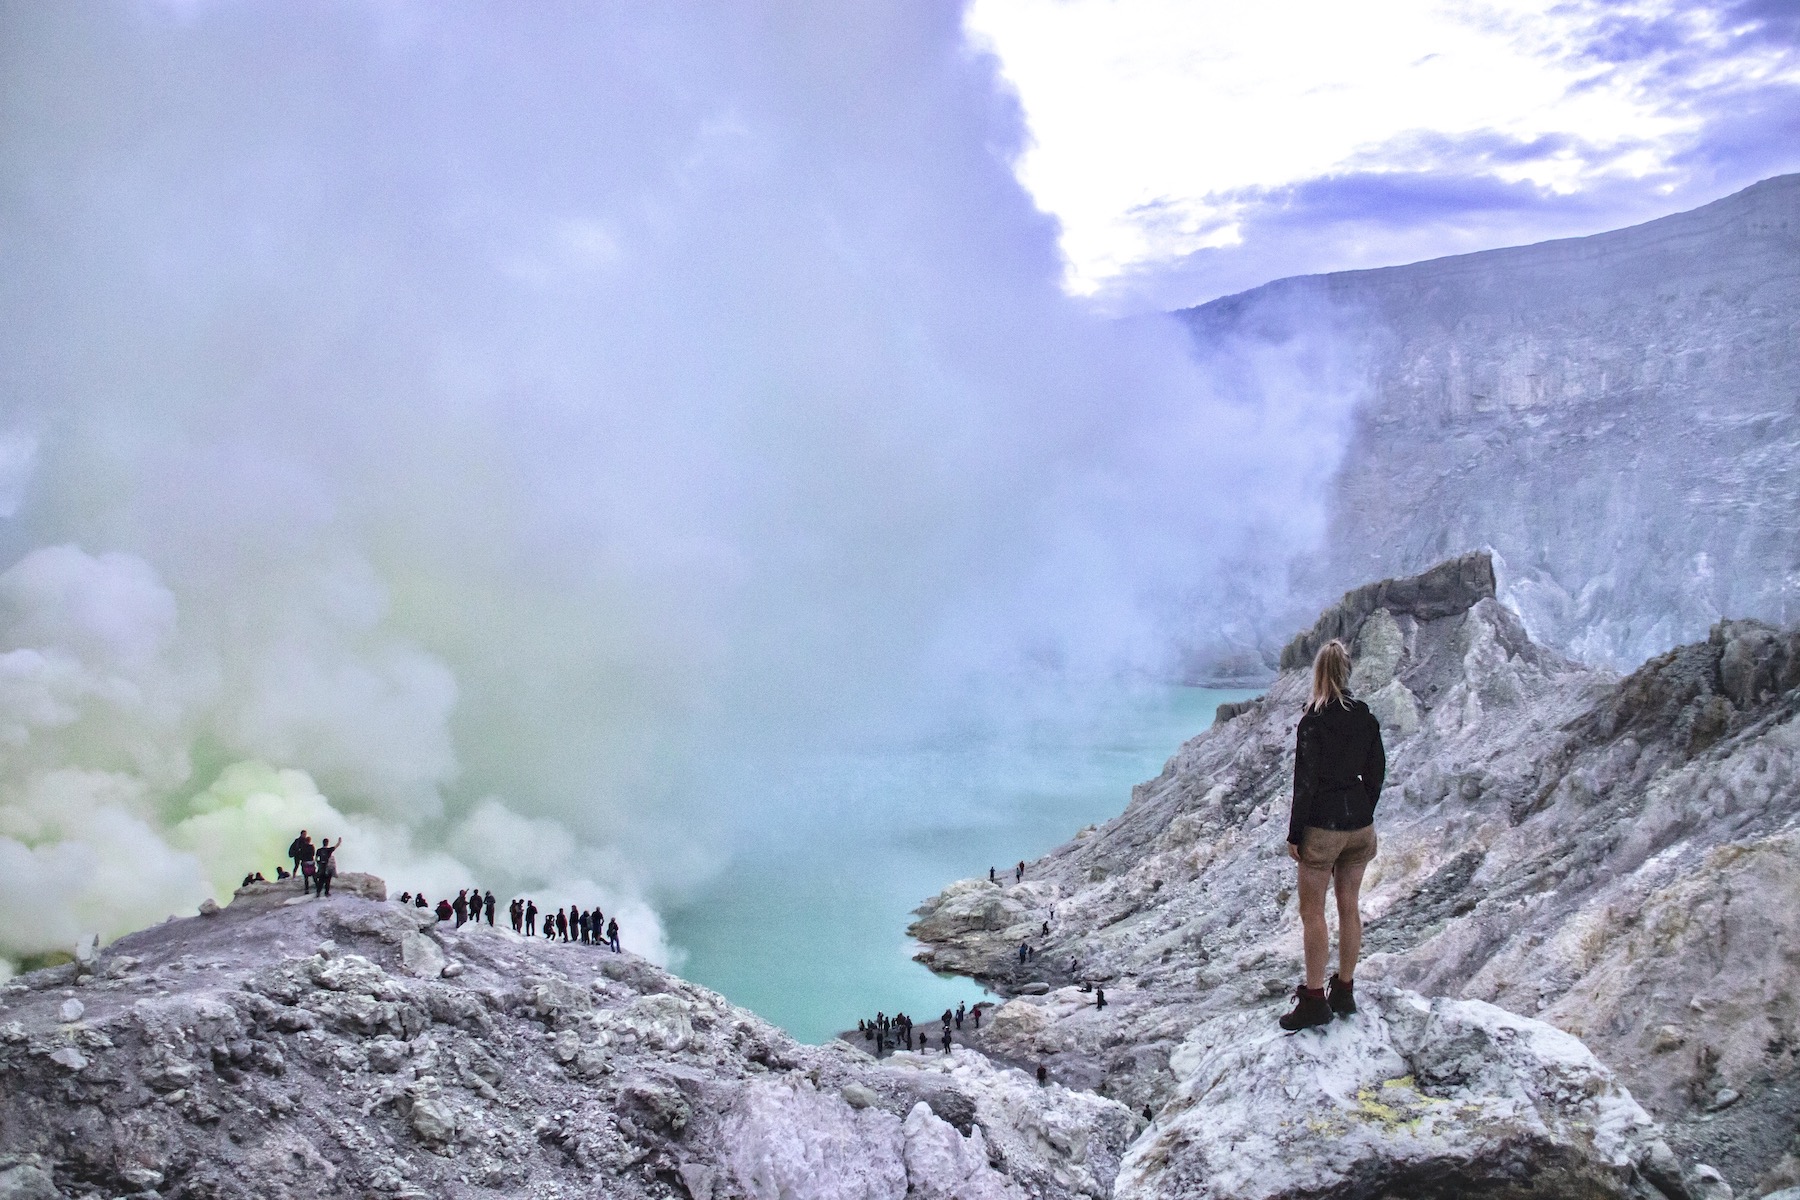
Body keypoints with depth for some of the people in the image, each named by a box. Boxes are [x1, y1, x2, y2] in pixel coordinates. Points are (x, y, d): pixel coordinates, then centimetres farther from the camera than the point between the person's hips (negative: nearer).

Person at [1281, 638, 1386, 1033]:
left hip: (1323, 827, -6)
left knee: (1312, 911, 2)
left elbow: (1305, 782, -15)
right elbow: (1376, 772, 8)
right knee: (1349, 907, 13)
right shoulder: (1366, 717, 3)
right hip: (1360, 826, 6)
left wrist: (1294, 834, -8)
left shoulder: (1313, 720, -15)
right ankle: (1344, 992, 22)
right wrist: (1363, 817, 18)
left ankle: (1314, 1000, 4)